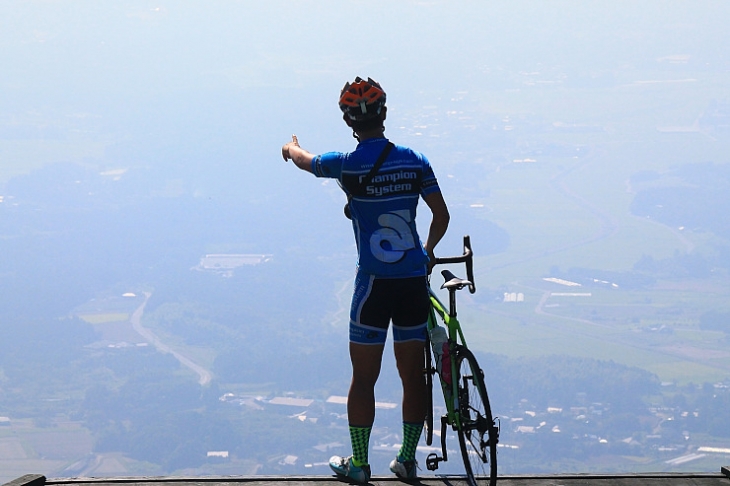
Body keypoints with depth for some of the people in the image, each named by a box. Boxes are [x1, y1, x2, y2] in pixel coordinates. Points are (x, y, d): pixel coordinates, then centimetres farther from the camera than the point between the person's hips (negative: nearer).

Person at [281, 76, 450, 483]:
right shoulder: (415, 160, -1)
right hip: (414, 281, 3)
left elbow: (304, 159, 14)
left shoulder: (346, 164, -8)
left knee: (363, 379, 7)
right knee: (413, 374, 12)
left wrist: (291, 147, 38)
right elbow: (442, 216, 4)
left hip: (374, 284, -3)